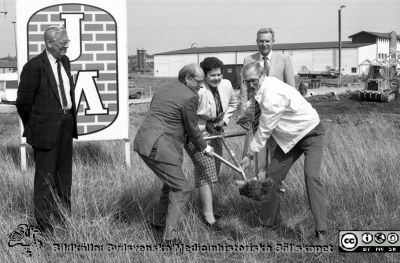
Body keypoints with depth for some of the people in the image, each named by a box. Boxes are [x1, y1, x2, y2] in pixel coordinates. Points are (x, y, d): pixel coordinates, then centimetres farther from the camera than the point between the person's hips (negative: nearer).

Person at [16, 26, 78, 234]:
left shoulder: (65, 61, 8)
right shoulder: (34, 66, -15)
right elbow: (23, 101, -9)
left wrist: (71, 119, 16)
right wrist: (31, 127, 3)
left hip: (66, 125, 7)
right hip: (46, 128, -7)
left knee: (64, 174, 16)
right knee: (45, 175, 0)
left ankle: (63, 218, 29)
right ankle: (44, 224, 10)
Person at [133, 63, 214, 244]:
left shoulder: (165, 88, 17)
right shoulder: (189, 97, -11)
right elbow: (192, 129, -3)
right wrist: (204, 148, 15)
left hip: (143, 141, 9)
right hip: (159, 148, -9)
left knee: (172, 182, 25)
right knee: (181, 189, 0)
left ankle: (158, 221, 35)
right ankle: (169, 235, -4)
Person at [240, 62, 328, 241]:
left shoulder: (272, 94, -30)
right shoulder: (261, 89, -1)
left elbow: (265, 129, -23)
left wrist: (251, 154, -14)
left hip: (310, 133, -9)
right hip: (289, 136, 9)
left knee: (311, 176, -23)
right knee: (273, 175, 5)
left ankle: (321, 231, -22)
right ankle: (269, 221, 20)